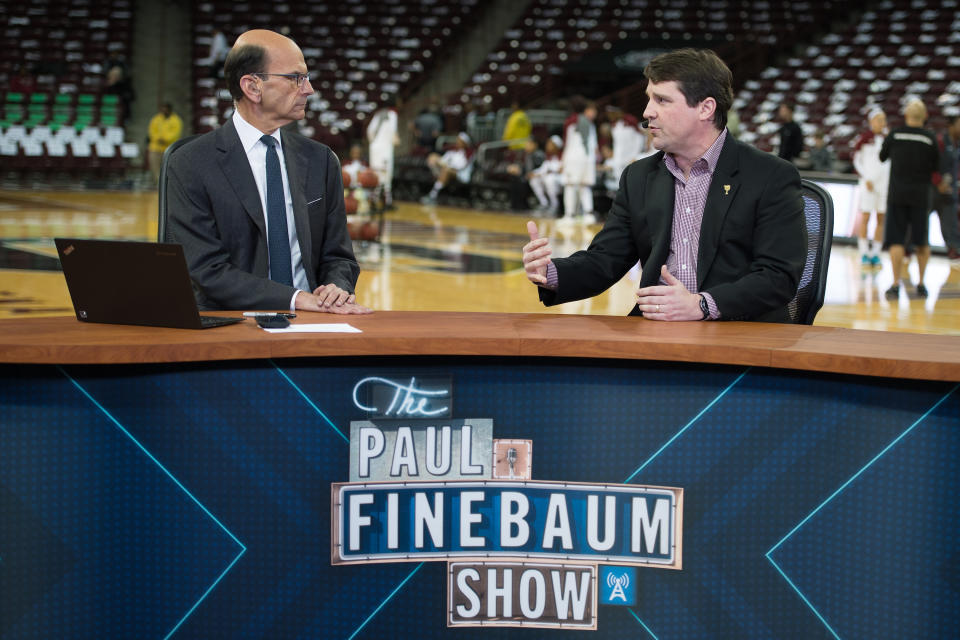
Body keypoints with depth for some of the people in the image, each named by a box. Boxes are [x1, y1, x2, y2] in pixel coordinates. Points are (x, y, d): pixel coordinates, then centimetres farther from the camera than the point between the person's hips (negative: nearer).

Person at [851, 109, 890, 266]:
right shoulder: (865, 137, -1)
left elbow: (892, 159, 19)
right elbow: (856, 160, -1)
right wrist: (865, 178, -9)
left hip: (885, 182, 4)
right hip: (869, 181, -4)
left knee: (882, 218, 3)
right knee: (865, 217, -5)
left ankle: (875, 253, 7)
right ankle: (864, 253, 0)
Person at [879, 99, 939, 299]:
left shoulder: (895, 134, -3)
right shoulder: (930, 138, -3)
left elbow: (882, 157, 12)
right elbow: (936, 167, 5)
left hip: (897, 193, 0)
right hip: (921, 195, 0)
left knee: (896, 241, -1)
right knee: (922, 242, 13)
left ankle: (895, 285, -9)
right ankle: (921, 284, 16)